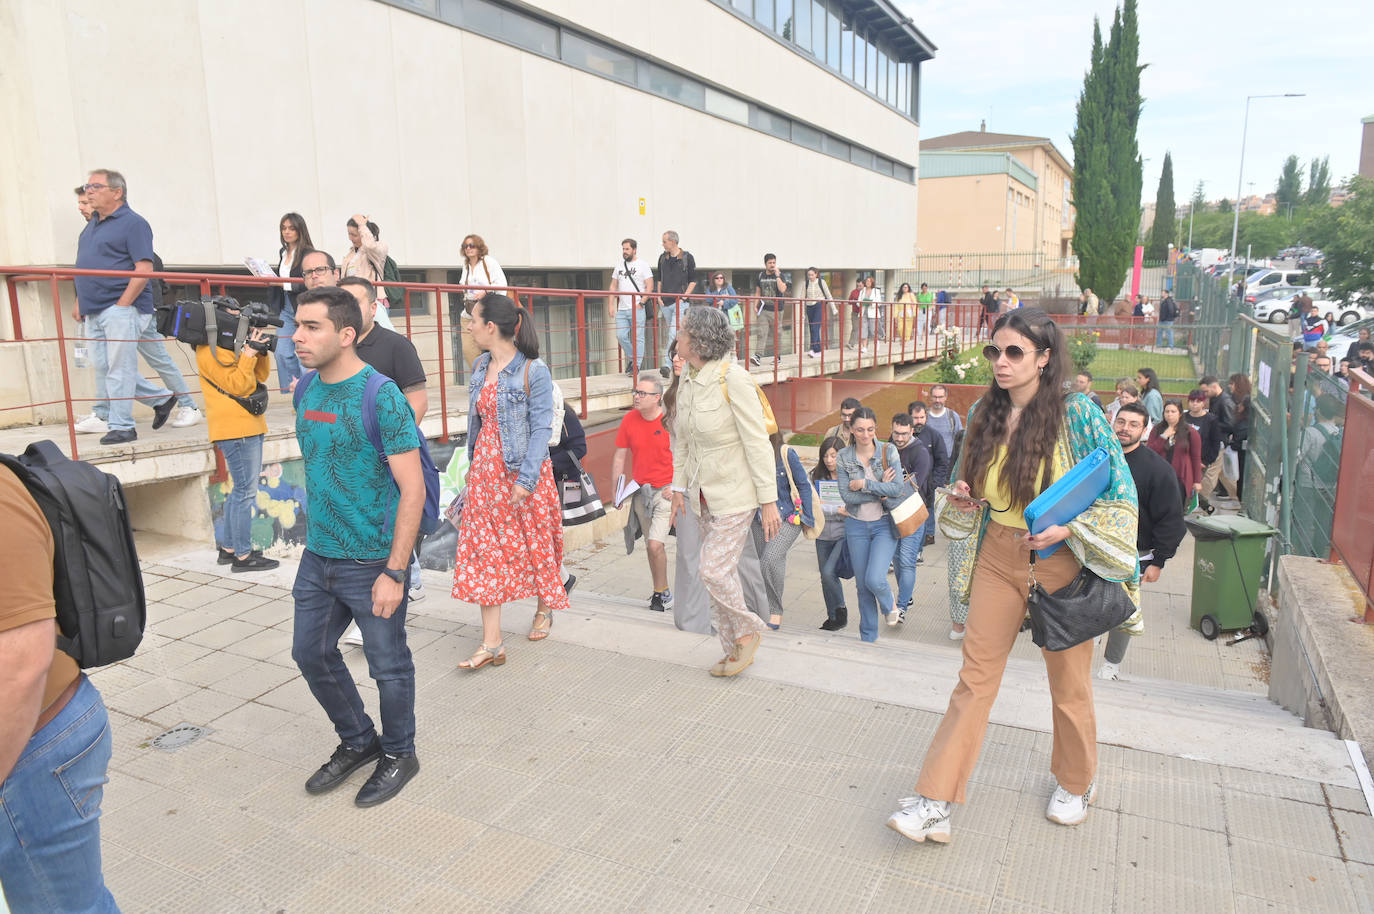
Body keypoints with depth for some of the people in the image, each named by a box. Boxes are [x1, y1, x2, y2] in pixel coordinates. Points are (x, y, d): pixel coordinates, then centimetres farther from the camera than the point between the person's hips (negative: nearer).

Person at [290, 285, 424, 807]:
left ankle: (399, 755, 33)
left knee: (388, 666, 9)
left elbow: (413, 489, -19)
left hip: (371, 562, -7)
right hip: (317, 557, 8)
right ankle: (358, 741, 40)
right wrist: (314, 537, 17)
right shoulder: (307, 391, 5)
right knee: (311, 652, 18)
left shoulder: (381, 397, -18)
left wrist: (394, 572, -21)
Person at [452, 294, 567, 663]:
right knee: (485, 549, 1)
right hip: (486, 469, 6)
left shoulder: (533, 371, -13)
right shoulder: (480, 367, 8)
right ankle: (491, 642, 4)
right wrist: (472, 465, 16)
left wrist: (526, 478, -19)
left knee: (534, 543, 9)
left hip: (524, 470, -6)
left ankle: (544, 608, 37)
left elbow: (541, 428, -14)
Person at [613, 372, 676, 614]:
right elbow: (620, 456, 8)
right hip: (640, 491, 5)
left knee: (655, 544, -15)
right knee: (652, 546, 12)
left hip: (666, 490, -5)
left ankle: (661, 593, 4)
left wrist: (675, 486, -13)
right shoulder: (629, 420, 1)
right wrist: (617, 489, 2)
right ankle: (662, 592, 28)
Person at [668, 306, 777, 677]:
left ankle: (747, 631, 14)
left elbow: (758, 442, -17)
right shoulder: (687, 384, 4)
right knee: (721, 571, 12)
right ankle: (736, 647, 25)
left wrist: (769, 500, -17)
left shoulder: (732, 378, -18)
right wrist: (679, 486, 13)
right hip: (704, 493, 7)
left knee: (713, 568, -11)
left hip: (735, 492, -7)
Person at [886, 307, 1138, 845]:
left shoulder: (1077, 414, -13)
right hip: (998, 558, 4)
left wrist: (1066, 529, -21)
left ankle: (1076, 781, 41)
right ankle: (935, 803, 6)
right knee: (975, 676, 3)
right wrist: (963, 498, -6)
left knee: (1069, 683, 14)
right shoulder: (984, 414, 1)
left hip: (1061, 563, -3)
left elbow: (1121, 492, -8)